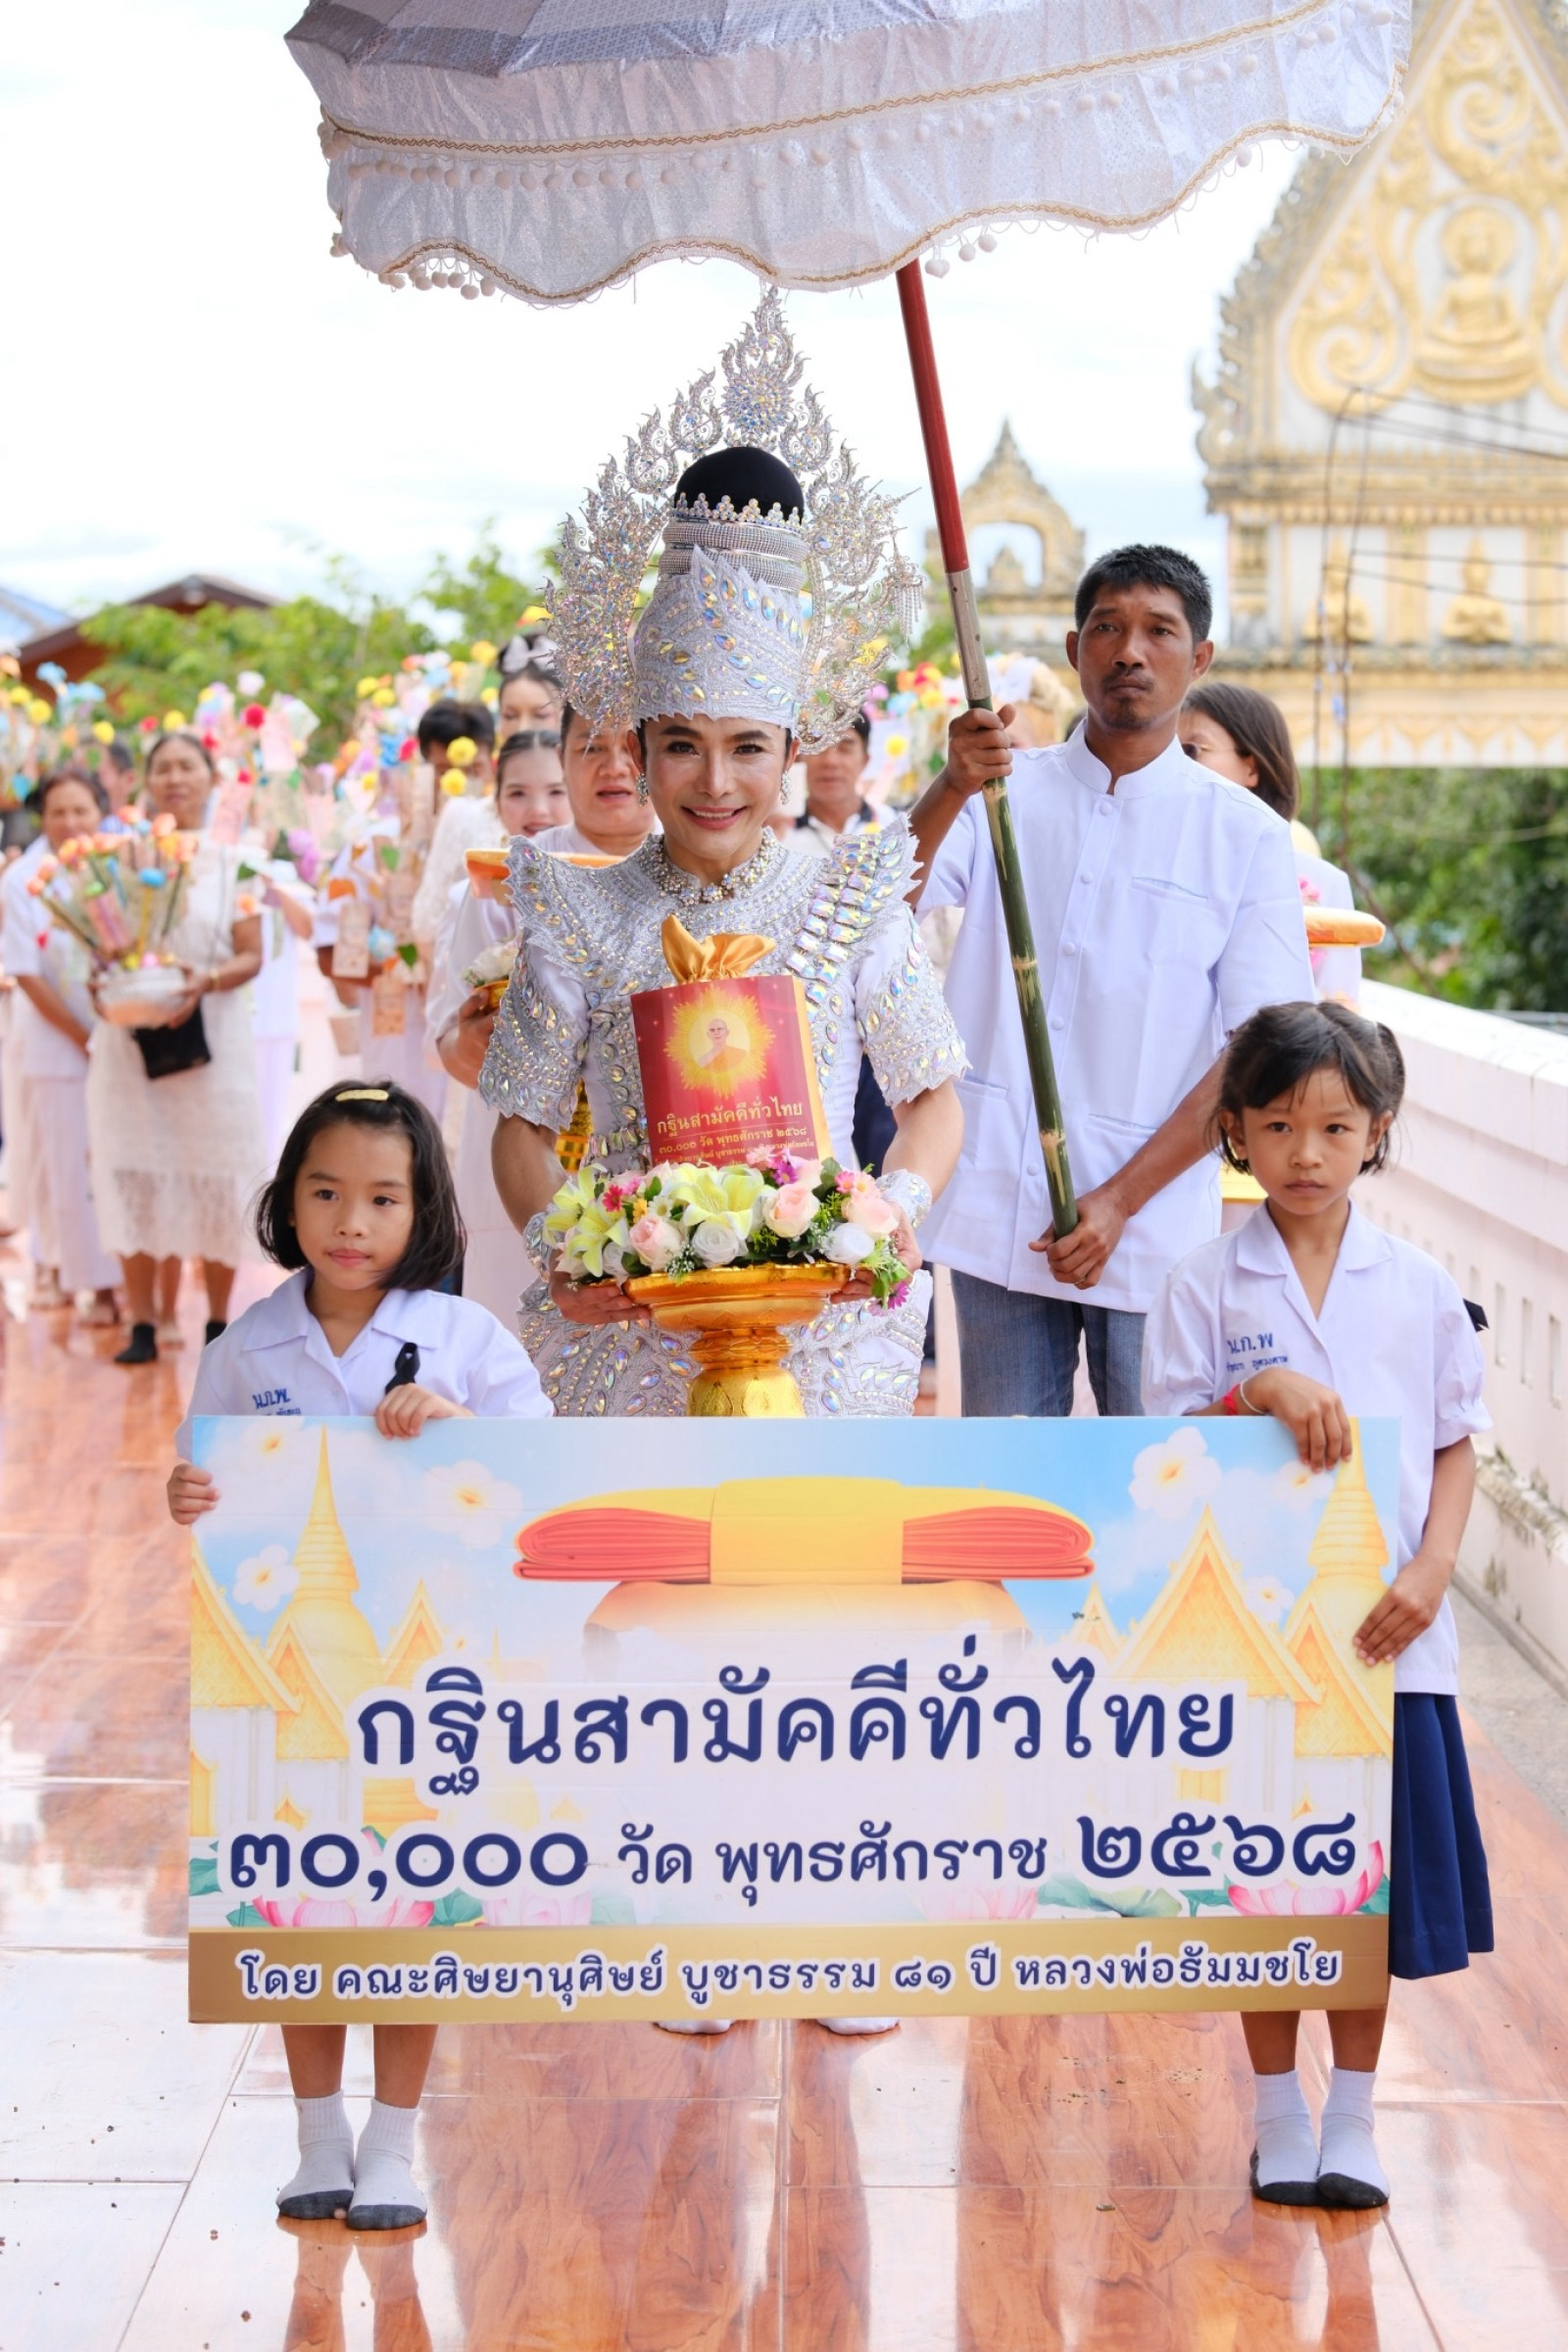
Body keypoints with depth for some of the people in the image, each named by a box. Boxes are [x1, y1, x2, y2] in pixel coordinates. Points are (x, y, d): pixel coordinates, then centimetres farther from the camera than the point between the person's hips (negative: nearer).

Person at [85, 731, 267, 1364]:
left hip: (211, 1037, -1)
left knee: (215, 1177, 1)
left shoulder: (234, 861, 3)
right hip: (130, 1036, 1)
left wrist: (205, 982, -18)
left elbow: (251, 955, 0)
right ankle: (143, 1323, 4)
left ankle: (218, 1320, 11)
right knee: (133, 1175, -1)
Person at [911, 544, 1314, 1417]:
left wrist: (1121, 1199, -10)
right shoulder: (1004, 794, 8)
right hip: (997, 1214, 1)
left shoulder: (1247, 835, 3)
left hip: (1152, 1224, -1)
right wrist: (953, 787, -25)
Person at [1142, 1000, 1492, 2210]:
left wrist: (1430, 1573, -7)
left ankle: (1354, 2115, 23)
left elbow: (1458, 1444, 7)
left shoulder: (1419, 1287, 4)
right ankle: (1279, 2112, 23)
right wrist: (1262, 1394, -20)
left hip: (1386, 1636, 1)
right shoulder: (1204, 1286, -2)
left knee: (1376, 1880, 8)